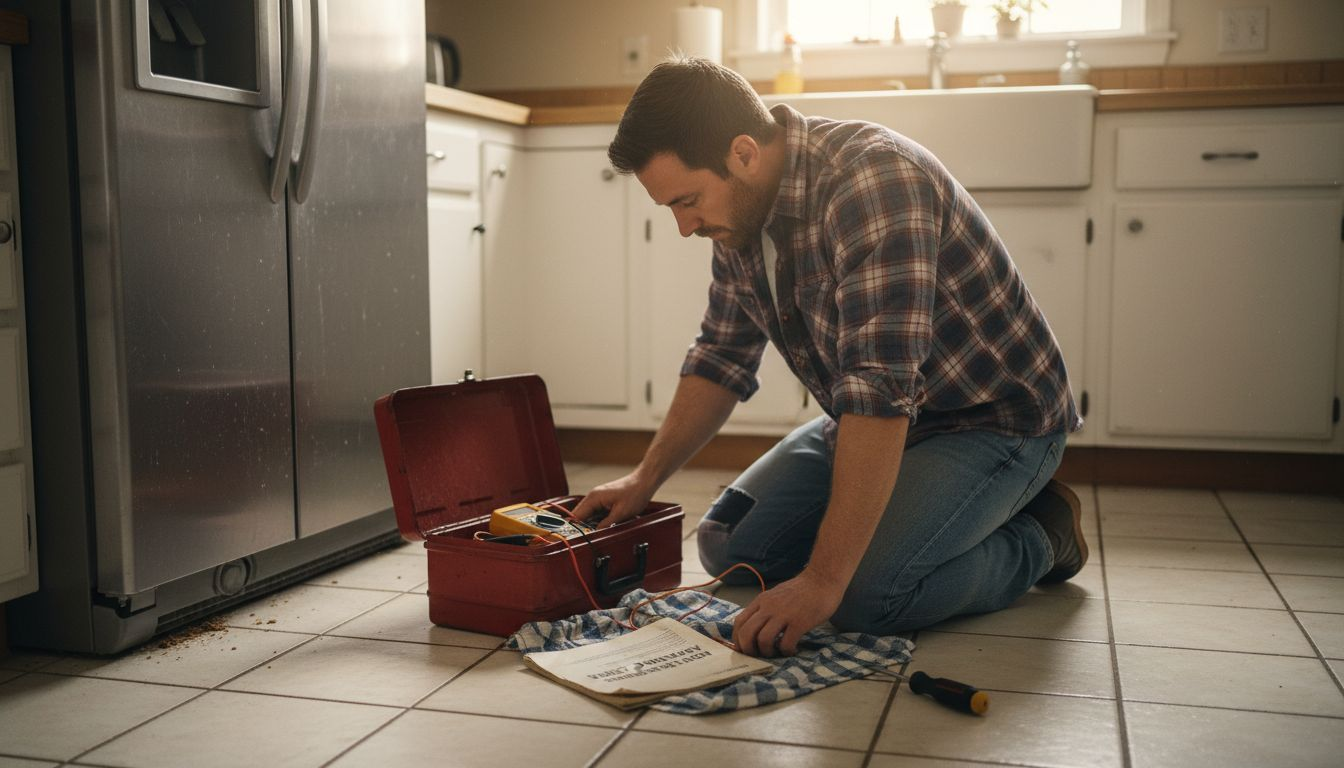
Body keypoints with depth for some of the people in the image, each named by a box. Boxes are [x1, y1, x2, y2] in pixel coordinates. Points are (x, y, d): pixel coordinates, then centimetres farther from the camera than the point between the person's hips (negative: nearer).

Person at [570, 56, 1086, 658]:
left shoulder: (873, 181, -31)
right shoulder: (741, 211, -2)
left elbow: (880, 393, -38)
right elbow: (721, 359, 11)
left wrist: (823, 581, -39)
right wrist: (644, 480, 5)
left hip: (993, 421, -8)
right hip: (873, 422, 8)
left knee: (863, 597, -27)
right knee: (727, 545, 1)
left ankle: (1039, 536, 0)